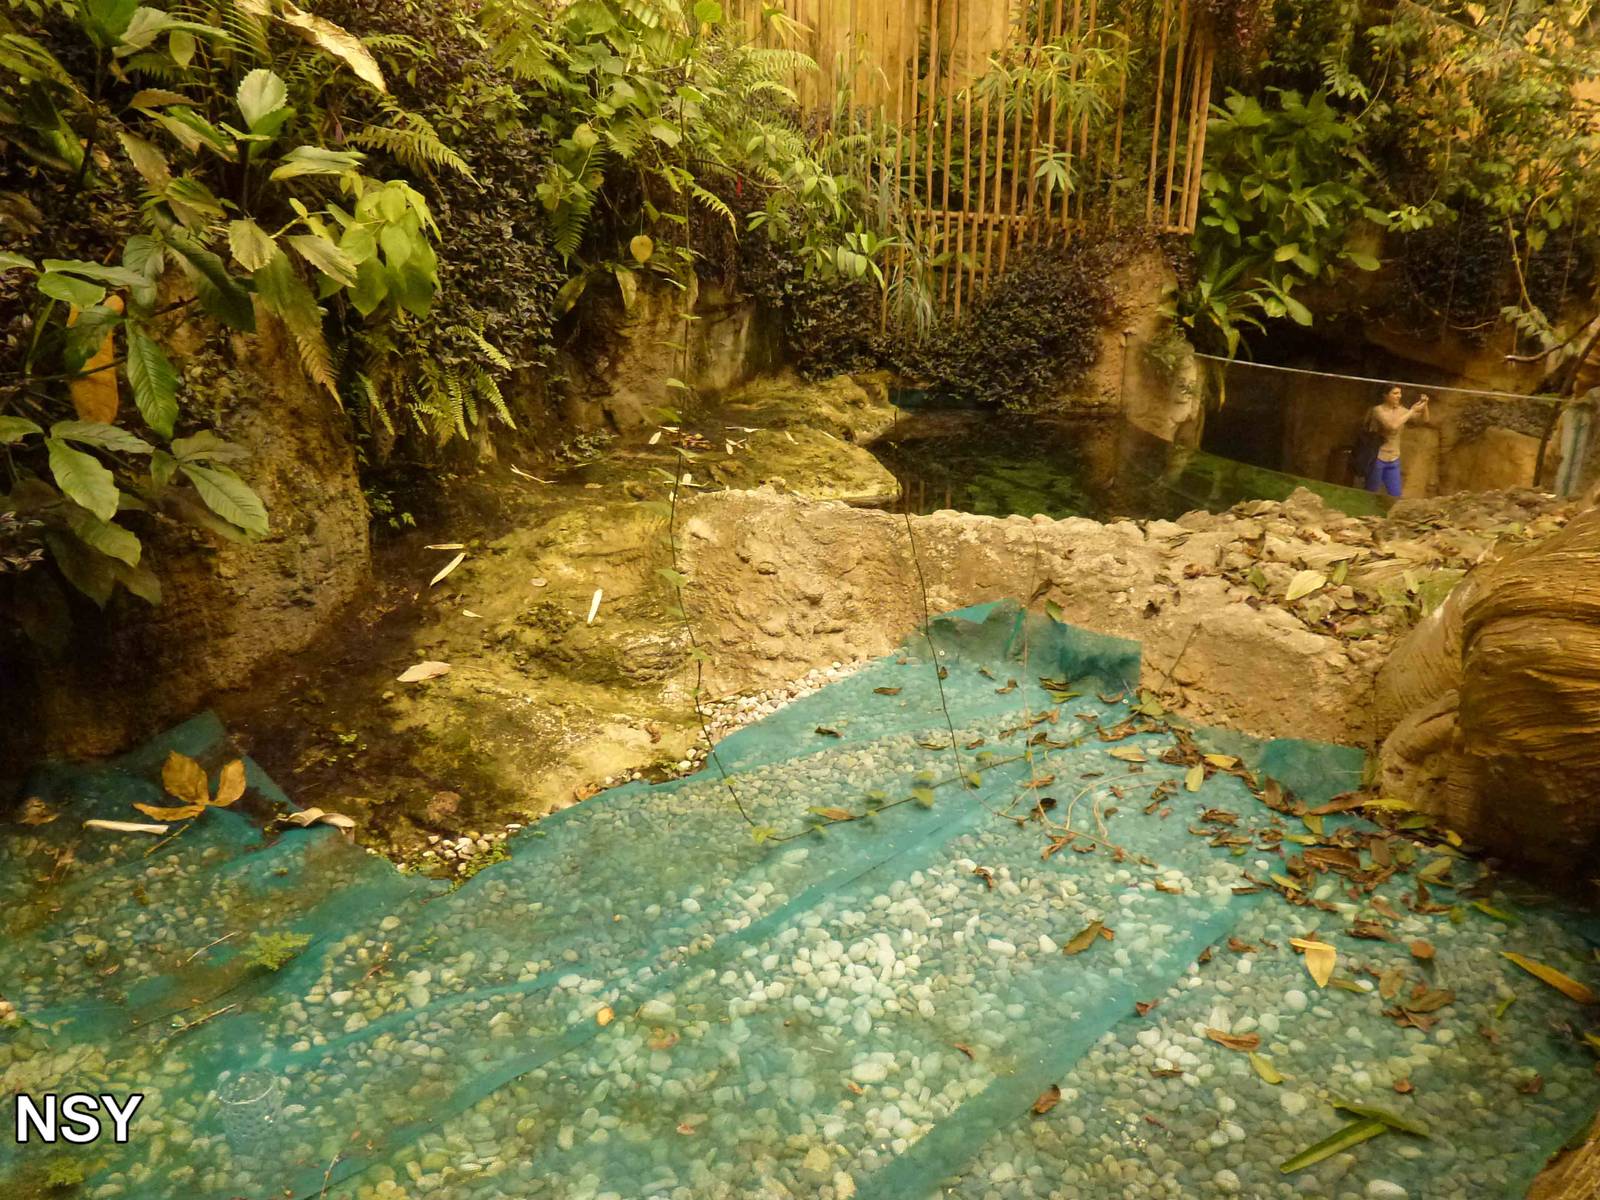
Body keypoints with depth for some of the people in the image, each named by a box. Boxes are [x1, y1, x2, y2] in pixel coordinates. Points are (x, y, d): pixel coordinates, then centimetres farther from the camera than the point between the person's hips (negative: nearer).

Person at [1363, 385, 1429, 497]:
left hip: (1393, 460, 6)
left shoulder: (1400, 410, 3)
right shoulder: (1378, 410, -16)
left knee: (1396, 495, 6)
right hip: (1377, 458, -6)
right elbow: (1392, 426, -30)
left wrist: (1425, 405, -11)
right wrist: (1412, 411, -24)